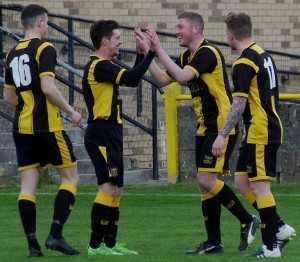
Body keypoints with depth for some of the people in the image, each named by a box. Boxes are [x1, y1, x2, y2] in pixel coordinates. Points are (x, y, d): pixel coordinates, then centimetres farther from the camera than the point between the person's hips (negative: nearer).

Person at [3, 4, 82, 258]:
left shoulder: (13, 53, 14)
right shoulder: (44, 49, -8)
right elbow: (47, 87, -19)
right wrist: (70, 111, -9)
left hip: (21, 127, 7)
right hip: (46, 127, -7)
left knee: (28, 185, 4)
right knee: (70, 177, 3)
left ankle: (32, 244, -1)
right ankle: (56, 235, -8)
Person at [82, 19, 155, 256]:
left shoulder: (104, 66, 17)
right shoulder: (99, 66, -15)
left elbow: (131, 79, 24)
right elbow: (131, 79, -23)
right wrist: (151, 52, -18)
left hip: (110, 134, 11)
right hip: (101, 134, -11)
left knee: (116, 189, 12)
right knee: (108, 188, -12)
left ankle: (110, 243, 16)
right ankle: (95, 245, -12)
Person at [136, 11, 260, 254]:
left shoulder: (208, 53, -16)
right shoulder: (187, 57, 14)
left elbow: (182, 77, -28)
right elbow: (162, 80, 12)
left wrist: (159, 50, -24)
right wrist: (147, 54, 4)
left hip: (221, 127, -10)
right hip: (205, 129, 10)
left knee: (206, 180, -16)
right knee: (206, 184, 6)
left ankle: (247, 221, -4)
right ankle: (213, 242, 9)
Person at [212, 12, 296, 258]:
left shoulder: (244, 63, -16)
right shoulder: (264, 54, 13)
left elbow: (239, 104, -21)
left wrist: (222, 136, -19)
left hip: (260, 133, -9)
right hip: (271, 126, 9)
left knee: (260, 187, -6)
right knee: (242, 181, 13)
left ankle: (271, 246, -4)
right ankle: (280, 228, 12)